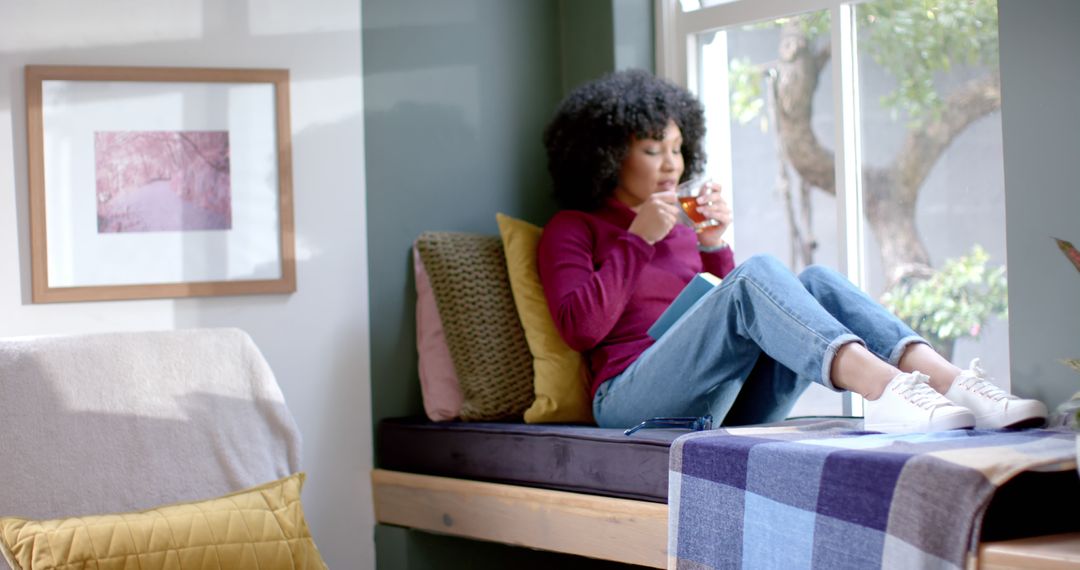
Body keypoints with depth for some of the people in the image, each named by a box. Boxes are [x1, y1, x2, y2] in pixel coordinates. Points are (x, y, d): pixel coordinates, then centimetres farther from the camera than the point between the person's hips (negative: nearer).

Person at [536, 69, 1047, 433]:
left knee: (814, 282, -17)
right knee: (757, 273, -28)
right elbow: (579, 328, -4)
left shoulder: (680, 231, 31)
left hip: (721, 410, 6)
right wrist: (638, 239, -4)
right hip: (632, 399, -6)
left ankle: (954, 384, -40)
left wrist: (713, 245, 10)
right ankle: (885, 388, -54)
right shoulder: (573, 229, 12)